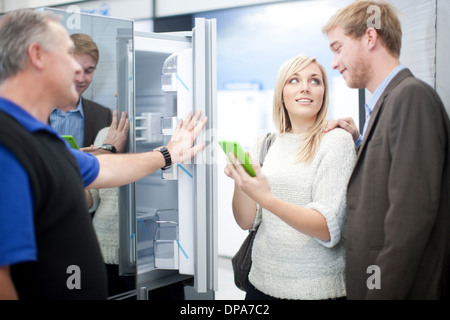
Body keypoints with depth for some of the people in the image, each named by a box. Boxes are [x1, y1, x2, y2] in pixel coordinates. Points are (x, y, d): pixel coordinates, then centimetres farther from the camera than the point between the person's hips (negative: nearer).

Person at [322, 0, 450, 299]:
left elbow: (413, 211, -23)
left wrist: (382, 290, -22)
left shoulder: (413, 96, -16)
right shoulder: (387, 100, 13)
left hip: (401, 286, -9)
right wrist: (358, 145, 2)